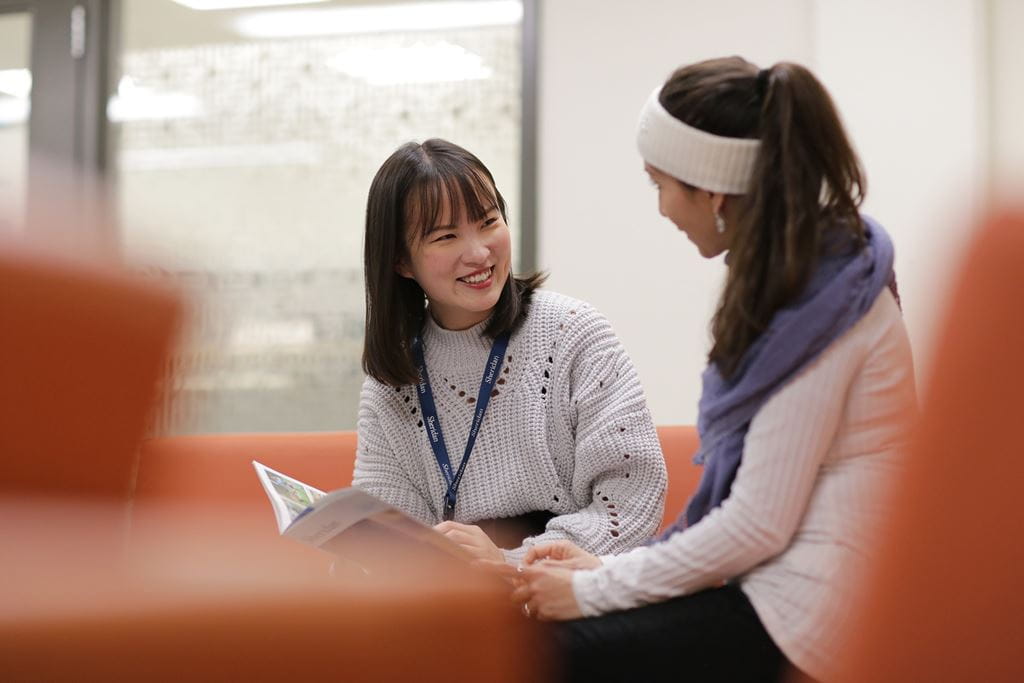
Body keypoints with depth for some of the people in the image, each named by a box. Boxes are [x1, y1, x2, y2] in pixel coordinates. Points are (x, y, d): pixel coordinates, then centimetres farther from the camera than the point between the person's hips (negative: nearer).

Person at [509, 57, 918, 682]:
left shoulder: (824, 305, -17)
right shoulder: (812, 274, 12)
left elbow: (760, 523, -19)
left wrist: (595, 590, -11)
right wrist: (610, 569, 7)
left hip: (795, 608, -9)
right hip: (770, 577, 9)